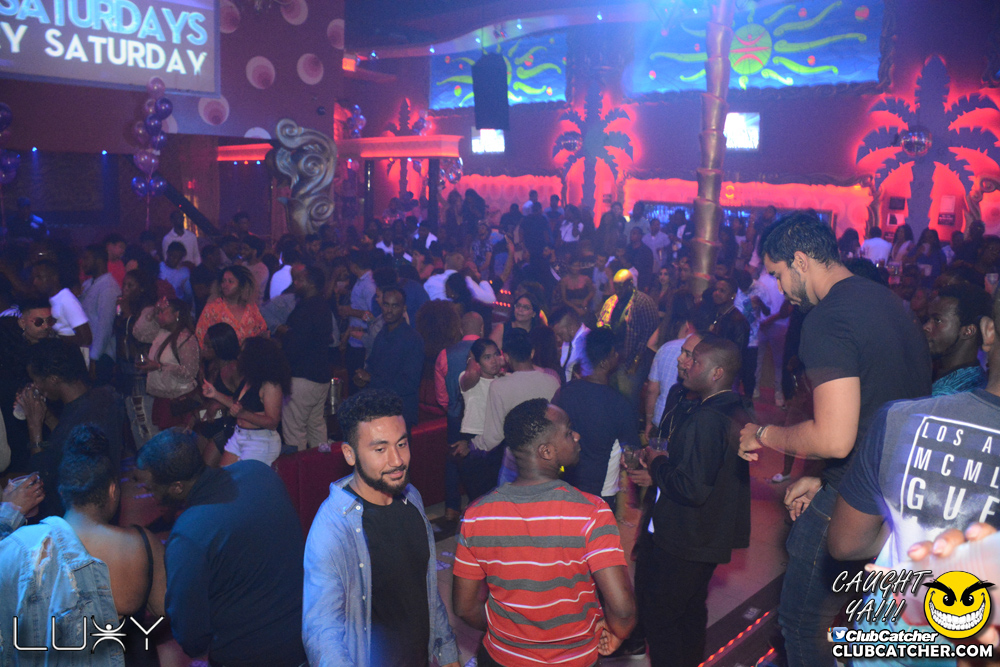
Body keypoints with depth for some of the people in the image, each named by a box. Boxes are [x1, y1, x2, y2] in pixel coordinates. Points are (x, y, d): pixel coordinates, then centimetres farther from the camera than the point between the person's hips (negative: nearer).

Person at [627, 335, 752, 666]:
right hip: (709, 537, 10)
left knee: (659, 618, 6)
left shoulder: (706, 419, -28)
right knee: (691, 614, 26)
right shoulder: (735, 413, 4)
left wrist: (658, 463, -14)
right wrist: (657, 476, 8)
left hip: (681, 545, -10)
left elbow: (693, 488, -31)